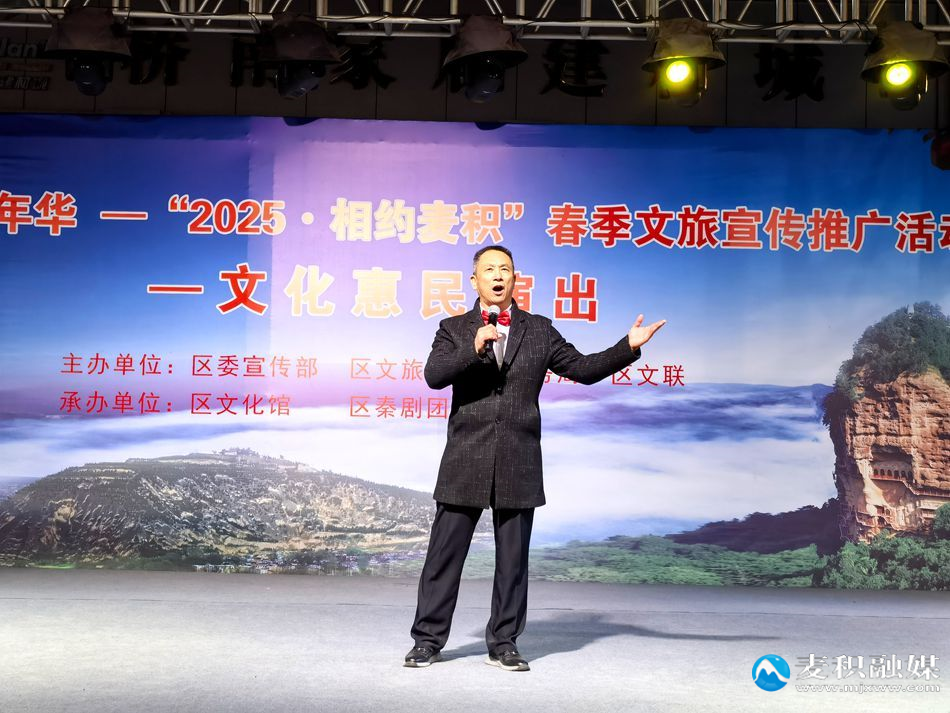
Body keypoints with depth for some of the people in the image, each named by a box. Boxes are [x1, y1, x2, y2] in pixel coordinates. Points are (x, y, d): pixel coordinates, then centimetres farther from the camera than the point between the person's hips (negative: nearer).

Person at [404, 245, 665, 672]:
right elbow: (433, 375, -8)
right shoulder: (454, 329, 8)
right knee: (445, 554, 3)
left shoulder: (539, 330, 12)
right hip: (465, 462, -1)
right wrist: (475, 349, -21)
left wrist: (629, 347, -3)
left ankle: (503, 643, 18)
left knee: (512, 559, 7)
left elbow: (583, 369, 8)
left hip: (518, 464, 1)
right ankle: (428, 640, 14)